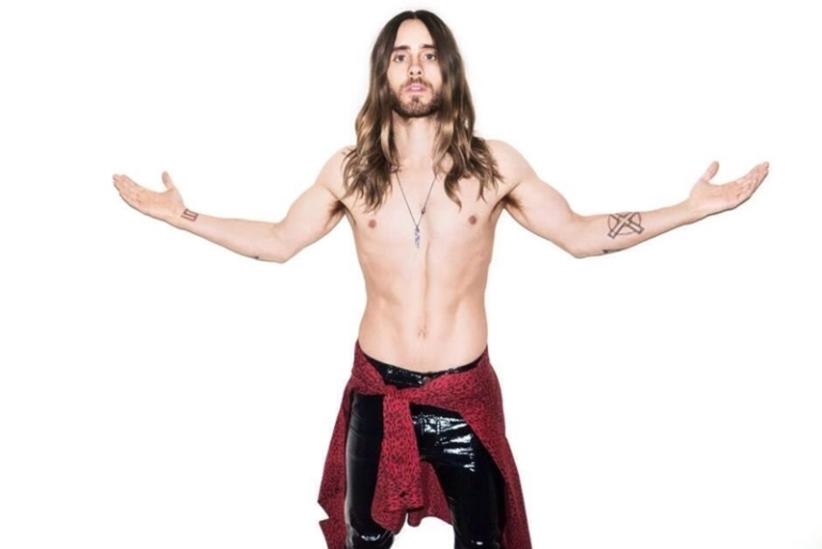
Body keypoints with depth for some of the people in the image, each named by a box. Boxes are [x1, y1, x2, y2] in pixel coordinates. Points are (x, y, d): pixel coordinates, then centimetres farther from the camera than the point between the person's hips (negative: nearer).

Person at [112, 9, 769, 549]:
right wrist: (181, 214, 1)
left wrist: (694, 207, -5)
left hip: (465, 391, 0)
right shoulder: (349, 169, -3)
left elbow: (581, 234, 1)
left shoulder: (495, 164, -5)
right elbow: (279, 242, 6)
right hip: (377, 390, 1)